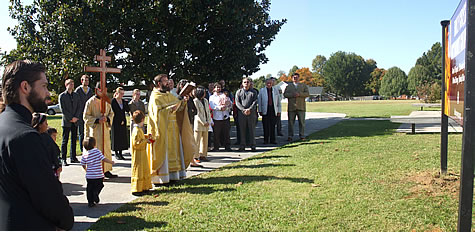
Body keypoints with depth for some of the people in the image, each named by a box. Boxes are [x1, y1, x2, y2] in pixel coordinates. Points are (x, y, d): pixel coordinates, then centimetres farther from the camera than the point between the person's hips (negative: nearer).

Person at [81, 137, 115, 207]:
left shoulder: (84, 155, 1)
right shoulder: (97, 151, -10)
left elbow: (83, 165, 7)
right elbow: (104, 159, -13)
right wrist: (111, 162, 1)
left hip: (89, 176, 3)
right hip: (98, 175, -3)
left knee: (89, 188, 13)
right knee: (98, 187, 14)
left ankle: (90, 202, 15)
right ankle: (96, 199, -2)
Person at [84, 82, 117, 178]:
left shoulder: (106, 101, 7)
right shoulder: (91, 101, -6)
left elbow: (111, 113, 13)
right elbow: (86, 116, -6)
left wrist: (107, 118, -8)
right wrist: (97, 120, -19)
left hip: (105, 129, 5)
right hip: (94, 130, -5)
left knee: (106, 149, 7)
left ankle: (106, 170, 16)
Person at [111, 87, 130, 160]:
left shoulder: (123, 101, 11)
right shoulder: (113, 101, -7)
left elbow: (127, 110, 1)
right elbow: (112, 112, -10)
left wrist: (125, 102, -11)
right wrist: (120, 121, -9)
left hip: (123, 122, 6)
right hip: (116, 123, -5)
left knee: (123, 137, 5)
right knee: (116, 137, -1)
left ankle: (120, 153, 13)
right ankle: (116, 154, 8)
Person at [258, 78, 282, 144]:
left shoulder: (276, 90, 11)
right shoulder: (262, 90, 6)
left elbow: (279, 101, 11)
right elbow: (259, 101, 6)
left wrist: (279, 111, 6)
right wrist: (260, 110, -1)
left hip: (274, 110, 1)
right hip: (265, 110, -1)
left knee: (273, 126, 1)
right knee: (266, 126, -2)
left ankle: (272, 139, 8)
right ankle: (266, 140, 6)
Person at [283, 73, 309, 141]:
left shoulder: (303, 85, 14)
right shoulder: (288, 86, 16)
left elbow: (307, 94, 1)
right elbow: (285, 94, 4)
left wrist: (299, 94, -14)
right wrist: (292, 95, -13)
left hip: (301, 107, 0)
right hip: (291, 107, 0)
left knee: (302, 122, 0)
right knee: (291, 122, -1)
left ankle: (302, 136, 7)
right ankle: (290, 136, 4)